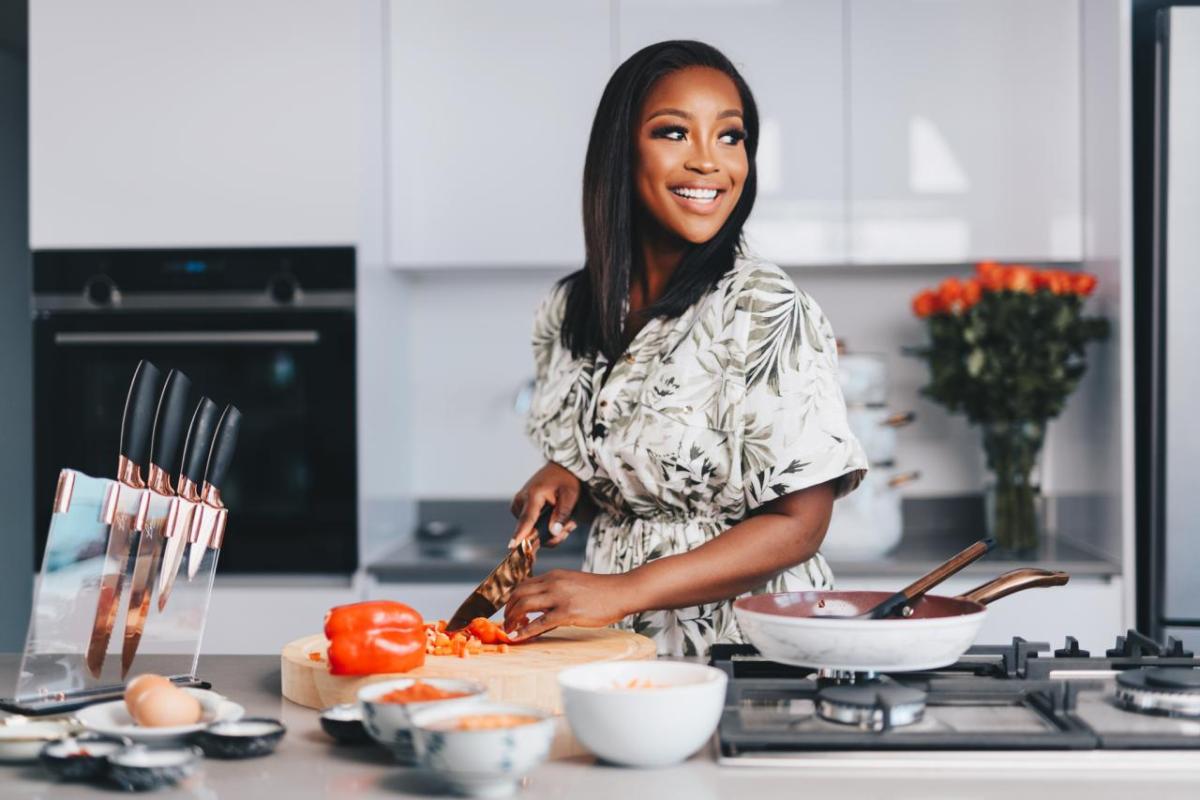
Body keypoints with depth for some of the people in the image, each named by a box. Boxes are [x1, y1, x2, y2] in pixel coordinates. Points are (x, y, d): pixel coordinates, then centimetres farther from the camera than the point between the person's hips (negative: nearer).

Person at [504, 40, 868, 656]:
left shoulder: (767, 311, -9)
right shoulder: (568, 311, 8)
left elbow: (797, 525, -11)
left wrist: (622, 592, -19)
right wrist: (559, 479, 1)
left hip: (740, 641, -4)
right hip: (615, 650, 5)